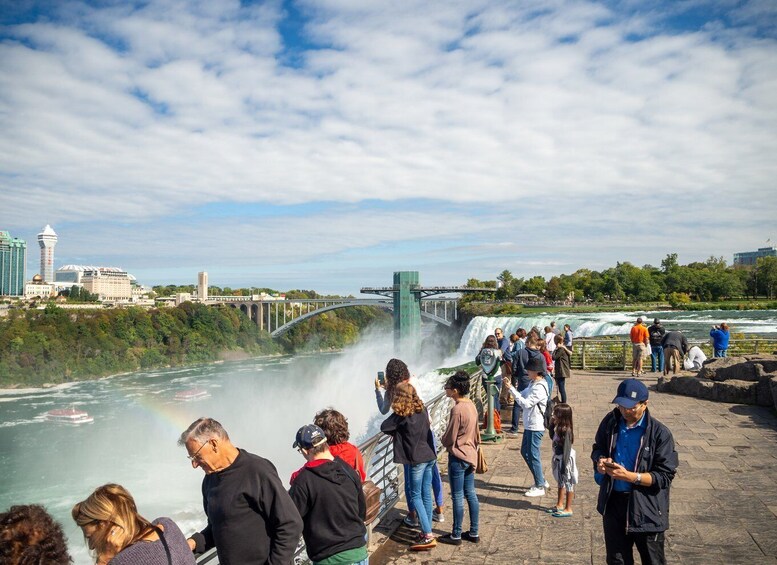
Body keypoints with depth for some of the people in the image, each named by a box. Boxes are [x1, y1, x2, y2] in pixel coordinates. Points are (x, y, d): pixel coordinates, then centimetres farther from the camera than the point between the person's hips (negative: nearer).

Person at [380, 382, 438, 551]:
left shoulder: (402, 415, -15)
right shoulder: (423, 410, 5)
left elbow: (384, 427, -9)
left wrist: (395, 432, 10)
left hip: (416, 459, -7)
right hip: (429, 456, 7)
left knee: (416, 496, 1)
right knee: (426, 494, 13)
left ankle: (428, 536, -3)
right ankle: (427, 532, 20)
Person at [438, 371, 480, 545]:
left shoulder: (457, 409, -22)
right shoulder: (471, 405, 4)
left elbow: (449, 438, -16)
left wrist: (443, 440, 5)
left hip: (458, 457, -9)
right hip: (470, 455, 9)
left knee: (458, 497, 2)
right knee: (471, 494, 14)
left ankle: (456, 535, 13)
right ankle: (473, 533, 22)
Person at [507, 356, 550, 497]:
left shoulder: (540, 388, -22)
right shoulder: (533, 384, 9)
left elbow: (525, 403, -24)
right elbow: (522, 395, 10)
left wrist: (511, 388, -22)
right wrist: (510, 387, -4)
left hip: (535, 427, -10)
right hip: (529, 425, 10)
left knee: (533, 455, -1)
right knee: (525, 452, 18)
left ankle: (539, 487, 12)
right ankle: (541, 481, 28)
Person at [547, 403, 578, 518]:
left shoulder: (566, 430, -25)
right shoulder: (559, 428, 1)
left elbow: (567, 448, -24)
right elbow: (552, 437, 18)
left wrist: (564, 465, -22)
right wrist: (551, 425, 5)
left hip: (565, 459, -9)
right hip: (558, 458, 9)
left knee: (568, 483, 4)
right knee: (561, 482, 21)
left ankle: (568, 509, 14)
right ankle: (560, 505, 35)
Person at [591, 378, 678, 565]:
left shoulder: (660, 433, -16)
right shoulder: (611, 421, -3)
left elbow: (665, 476, -16)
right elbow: (597, 448, 13)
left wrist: (630, 476, -27)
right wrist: (600, 460, -11)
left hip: (646, 507, -4)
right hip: (613, 502, 4)